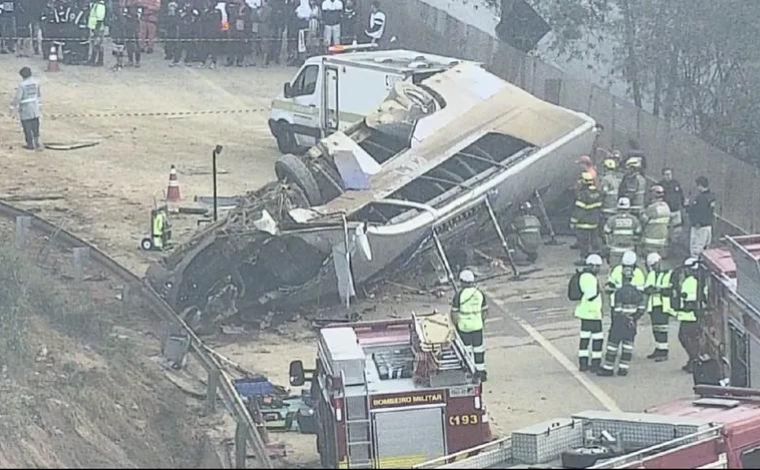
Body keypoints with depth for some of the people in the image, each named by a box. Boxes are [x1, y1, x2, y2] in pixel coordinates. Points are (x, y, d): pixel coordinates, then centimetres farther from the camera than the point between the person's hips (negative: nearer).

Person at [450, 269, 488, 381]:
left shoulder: (459, 295, -13)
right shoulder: (480, 293, -1)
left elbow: (454, 312, -10)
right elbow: (484, 311, 6)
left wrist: (456, 324, 4)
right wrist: (482, 321, 20)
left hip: (463, 326, -3)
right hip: (477, 326, 3)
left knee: (467, 349, 8)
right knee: (478, 348, 11)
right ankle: (481, 371, 16)